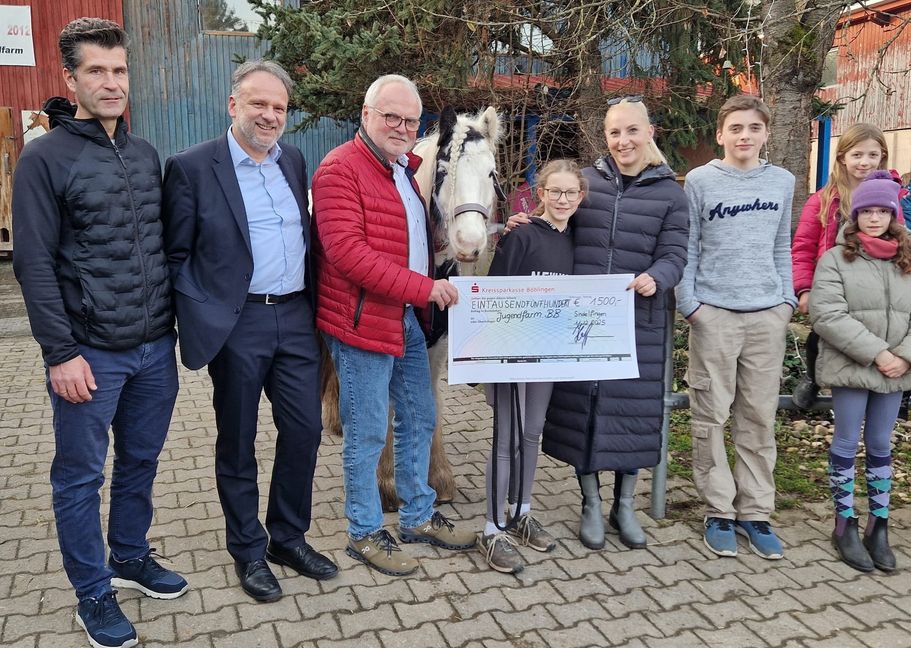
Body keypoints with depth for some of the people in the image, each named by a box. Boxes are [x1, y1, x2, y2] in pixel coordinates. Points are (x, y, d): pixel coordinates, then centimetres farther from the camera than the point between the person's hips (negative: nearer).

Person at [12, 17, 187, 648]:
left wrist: (174, 320, 11)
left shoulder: (147, 155, 9)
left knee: (141, 461, 18)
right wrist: (61, 352, -14)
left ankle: (130, 557, 39)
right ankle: (93, 593, 25)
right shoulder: (45, 158, -8)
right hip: (91, 355, -5)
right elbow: (35, 264, -10)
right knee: (80, 476, 8)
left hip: (155, 348, 6)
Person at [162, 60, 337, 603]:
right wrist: (203, 314, -13)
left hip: (296, 318, 5)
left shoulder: (294, 160, 10)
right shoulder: (192, 167, -6)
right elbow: (176, 255, -4)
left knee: (305, 430, 8)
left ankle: (289, 537, 29)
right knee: (237, 442, 9)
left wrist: (313, 302, 11)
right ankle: (249, 551, 28)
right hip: (236, 325, -4)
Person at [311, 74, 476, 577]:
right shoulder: (341, 169, -13)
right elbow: (346, 251, -25)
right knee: (367, 433, 2)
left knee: (419, 419, 17)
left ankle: (419, 517, 33)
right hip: (363, 322, -9)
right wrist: (424, 288, -25)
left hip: (410, 318, 9)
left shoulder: (407, 169, 16)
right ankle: (364, 533, 19)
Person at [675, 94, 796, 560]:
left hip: (768, 314, 3)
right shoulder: (700, 181, 0)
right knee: (711, 416, 2)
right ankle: (719, 511, 14)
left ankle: (756, 512, 18)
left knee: (760, 417, 7)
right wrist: (688, 303, -7)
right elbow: (686, 248, 0)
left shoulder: (782, 182, 10)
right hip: (714, 313, -3)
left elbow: (782, 247, 15)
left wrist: (787, 299, 8)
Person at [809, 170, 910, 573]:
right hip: (849, 368, -4)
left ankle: (879, 527, 22)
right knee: (847, 443, 5)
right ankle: (845, 525, 16)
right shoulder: (836, 258, -5)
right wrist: (875, 353, -18)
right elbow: (826, 314, -15)